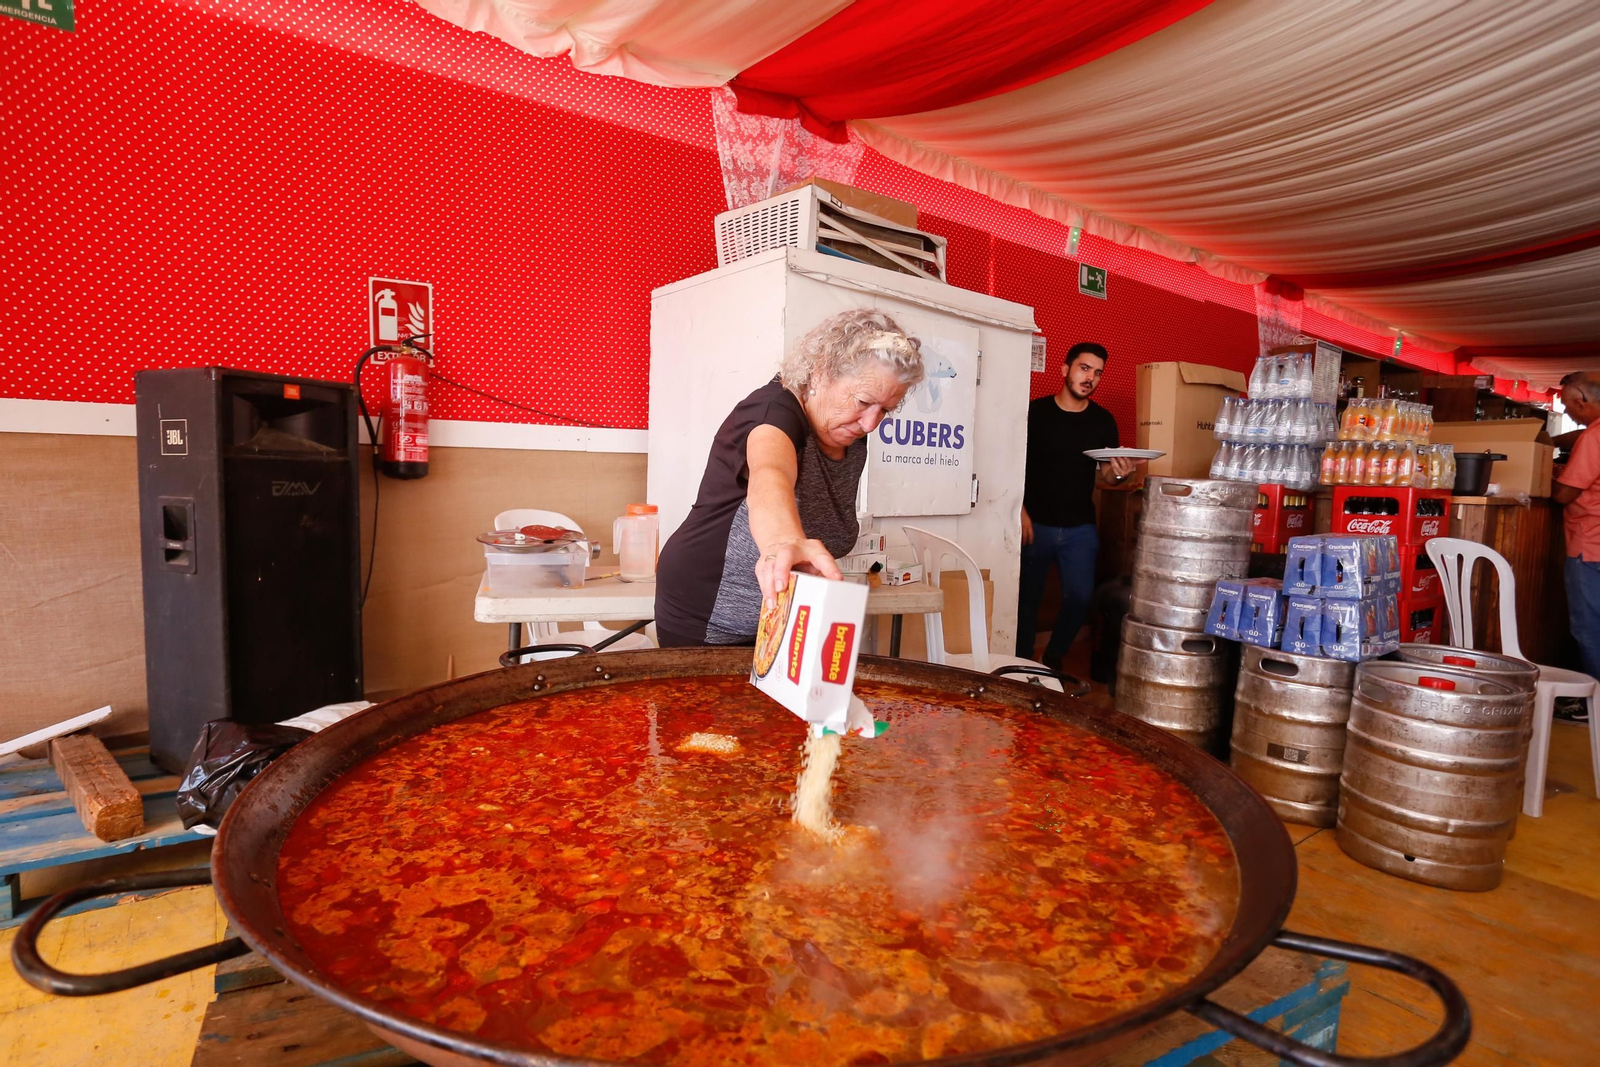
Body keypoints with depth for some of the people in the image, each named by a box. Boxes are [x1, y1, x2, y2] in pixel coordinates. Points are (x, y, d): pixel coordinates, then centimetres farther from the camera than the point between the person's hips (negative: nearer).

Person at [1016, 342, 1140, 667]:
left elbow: (1106, 476, 6)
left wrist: (1119, 473, -17)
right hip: (1036, 524, -2)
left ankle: (1053, 659, 23)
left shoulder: (1103, 420, 3)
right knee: (1027, 598, 5)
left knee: (1080, 598, 0)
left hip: (1080, 528, 3)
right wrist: (1021, 512, -12)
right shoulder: (1036, 411, -6)